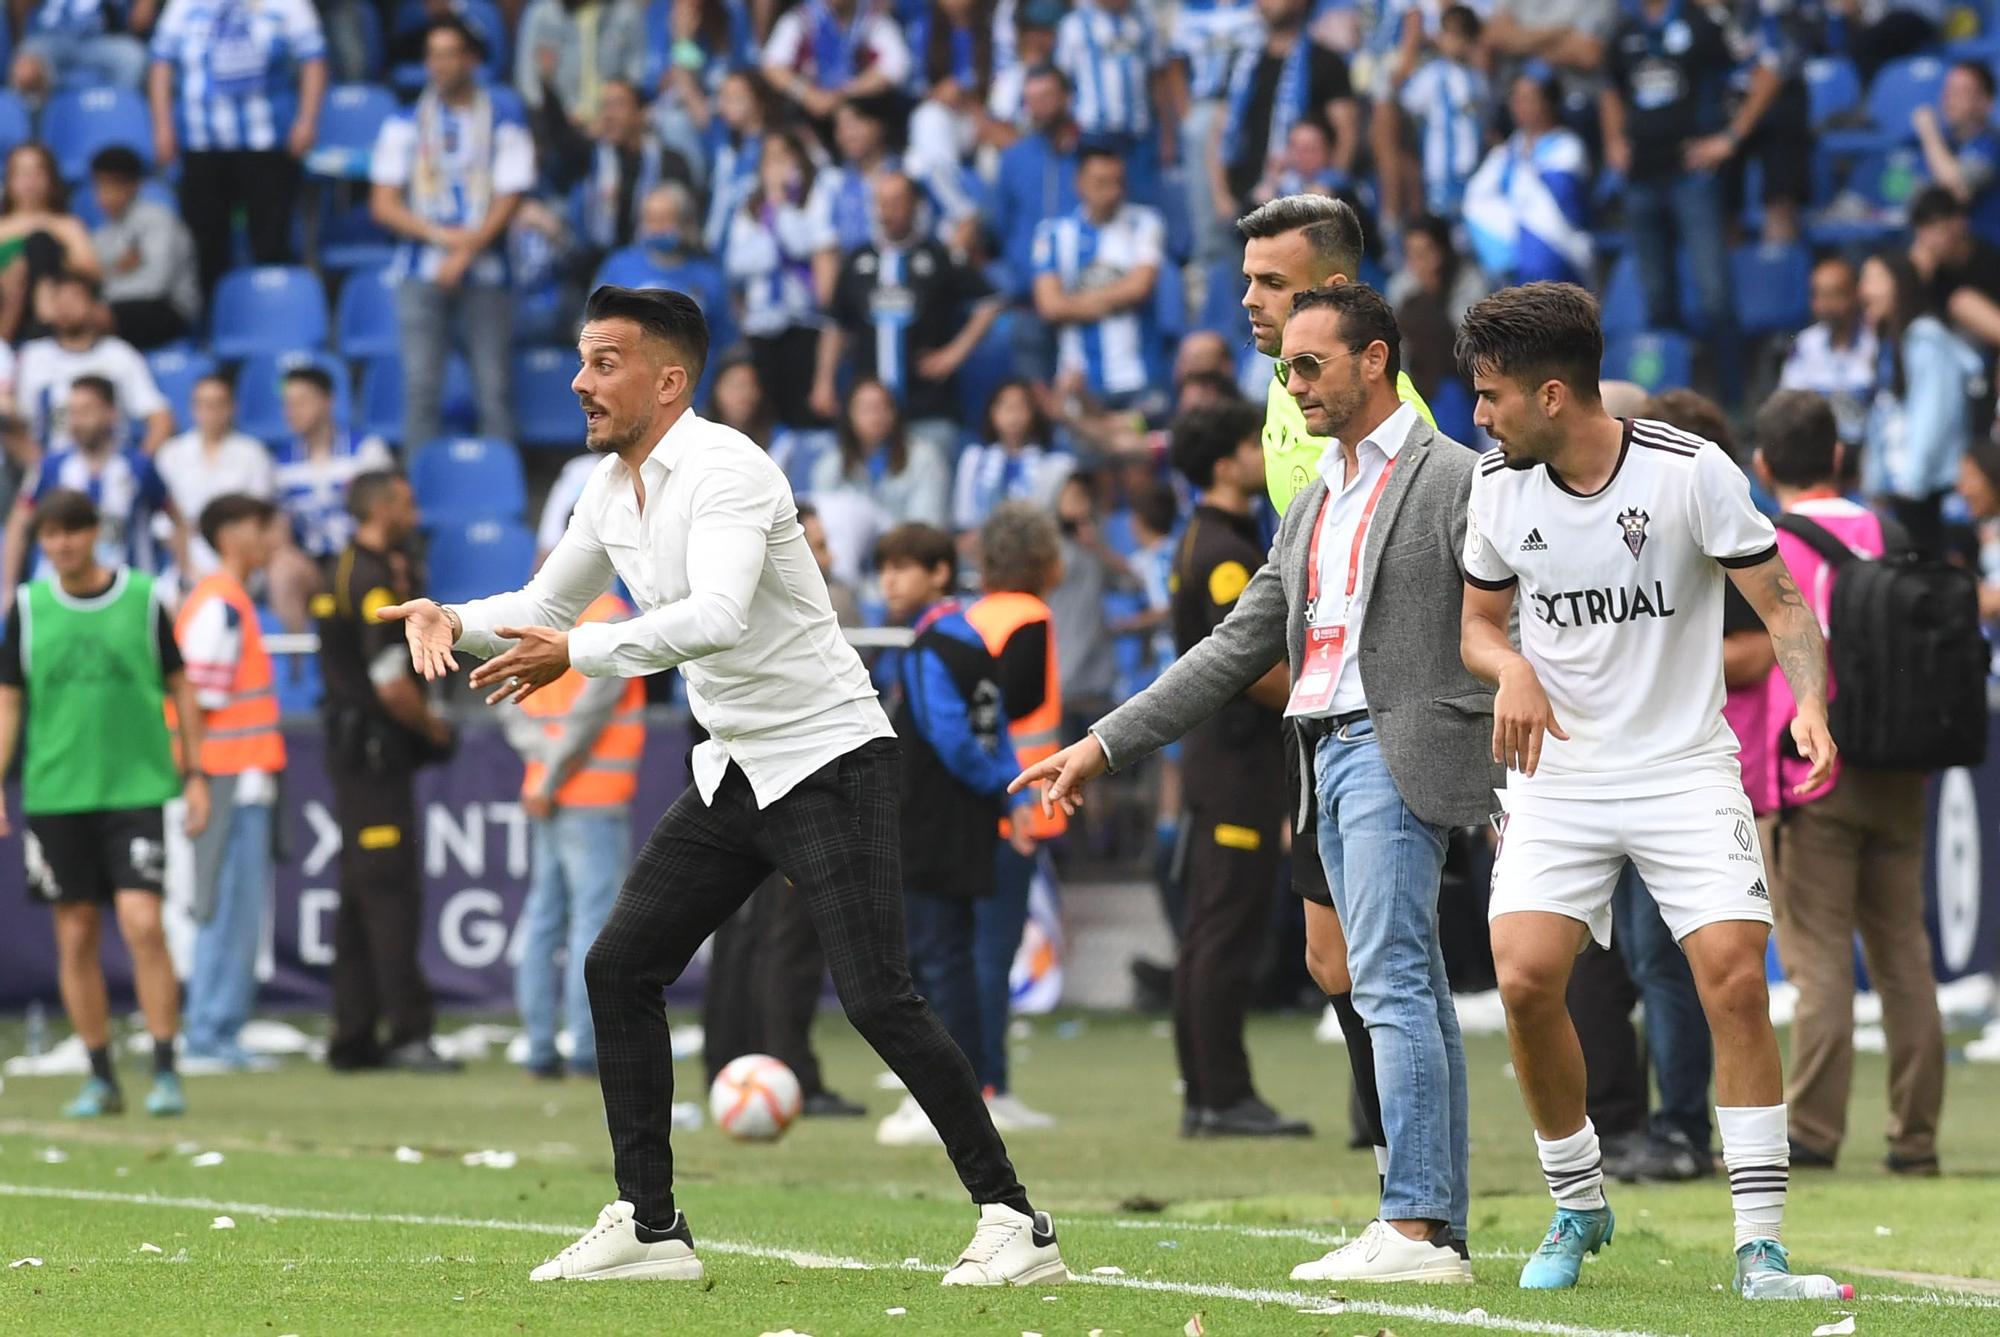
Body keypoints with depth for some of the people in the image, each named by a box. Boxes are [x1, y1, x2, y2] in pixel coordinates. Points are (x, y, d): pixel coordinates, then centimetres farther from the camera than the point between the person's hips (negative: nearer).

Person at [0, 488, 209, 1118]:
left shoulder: (142, 598, 1)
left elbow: (179, 687, 8)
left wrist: (194, 775, 5)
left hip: (135, 786, -2)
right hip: (55, 794, 2)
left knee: (142, 922, -13)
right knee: (76, 936, 4)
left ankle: (165, 1072, -7)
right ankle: (101, 1079, 13)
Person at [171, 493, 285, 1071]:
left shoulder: (227, 602, 18)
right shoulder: (221, 607, -13)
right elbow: (200, 700, -18)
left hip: (241, 782, 10)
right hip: (232, 779, -10)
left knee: (238, 913, 13)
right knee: (230, 910, -8)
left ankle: (217, 1036, 16)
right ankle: (210, 1040, -6)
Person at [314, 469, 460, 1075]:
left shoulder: (345, 571, 15)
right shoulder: (374, 582, -16)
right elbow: (391, 684, -22)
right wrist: (432, 727, -5)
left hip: (350, 746, 10)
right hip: (377, 748, -10)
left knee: (360, 897, 11)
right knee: (391, 892, -11)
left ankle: (354, 1037, 13)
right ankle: (408, 1033, -14)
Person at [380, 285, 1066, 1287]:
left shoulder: (725, 470, -19)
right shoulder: (613, 489, 8)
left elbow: (718, 618, -35)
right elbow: (545, 606, 20)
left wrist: (577, 657, -38)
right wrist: (451, 620, 0)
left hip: (827, 760, -9)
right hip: (731, 771, 9)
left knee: (876, 999, -15)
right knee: (619, 967, 2)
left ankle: (1014, 1222, -8)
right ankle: (649, 1226, 8)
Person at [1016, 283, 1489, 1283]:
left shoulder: (1454, 479, -3)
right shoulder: (1315, 503, 22)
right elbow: (1236, 648, 22)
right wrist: (1105, 745, 17)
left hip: (1400, 750, -8)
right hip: (1329, 756, 8)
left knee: (1390, 984, -15)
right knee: (1407, 993, 6)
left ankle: (1414, 1227, -19)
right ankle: (1442, 1230, 5)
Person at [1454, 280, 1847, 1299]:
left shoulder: (1691, 471, -11)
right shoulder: (1498, 486, 1)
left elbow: (1782, 605, -6)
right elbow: (1479, 622, 15)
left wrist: (1810, 704, -25)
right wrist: (1510, 669, -8)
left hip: (1685, 767, -3)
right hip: (1558, 775, 3)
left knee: (1736, 983, -16)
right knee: (1524, 980, -14)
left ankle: (1759, 1248, -9)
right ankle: (1577, 1207, 9)